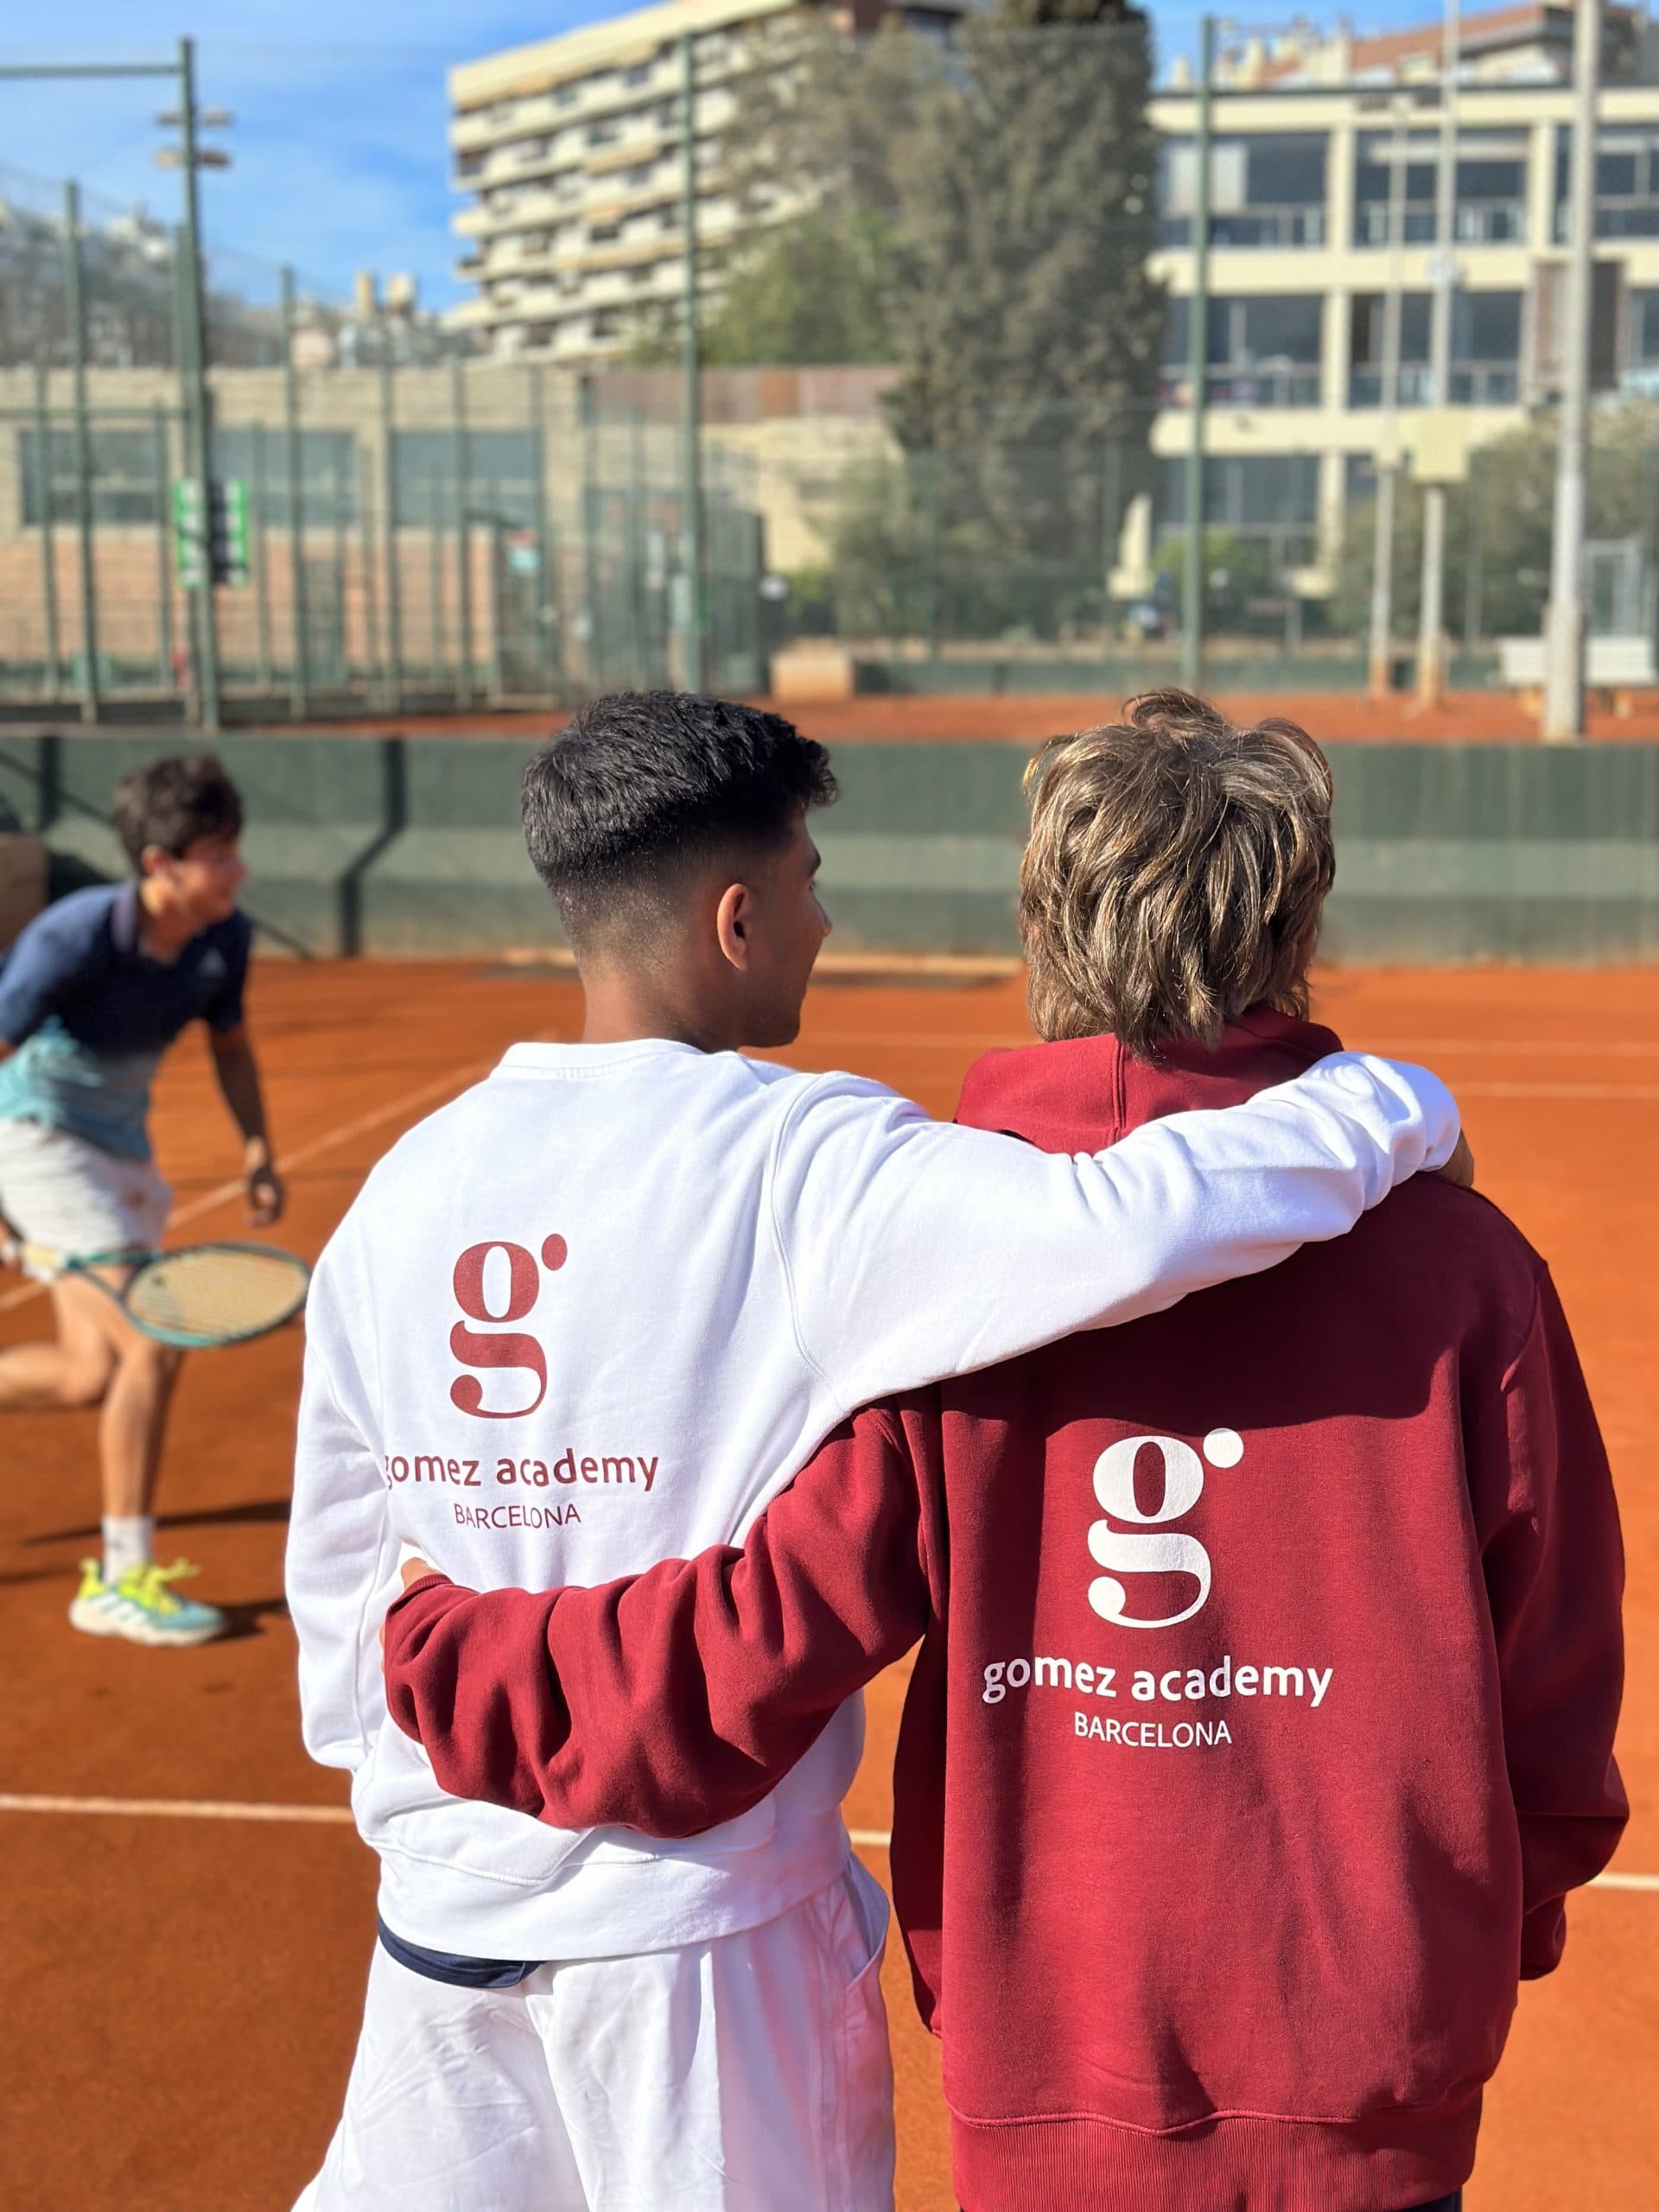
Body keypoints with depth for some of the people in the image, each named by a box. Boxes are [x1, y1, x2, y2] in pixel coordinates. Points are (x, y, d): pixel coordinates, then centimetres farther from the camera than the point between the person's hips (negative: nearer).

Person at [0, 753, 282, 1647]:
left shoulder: (223, 938, -9)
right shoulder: (74, 938, -27)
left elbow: (229, 1041, 9)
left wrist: (257, 1148, -2)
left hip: (120, 1149, 7)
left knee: (90, 1375, 8)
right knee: (153, 1346, -17)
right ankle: (122, 1580, -6)